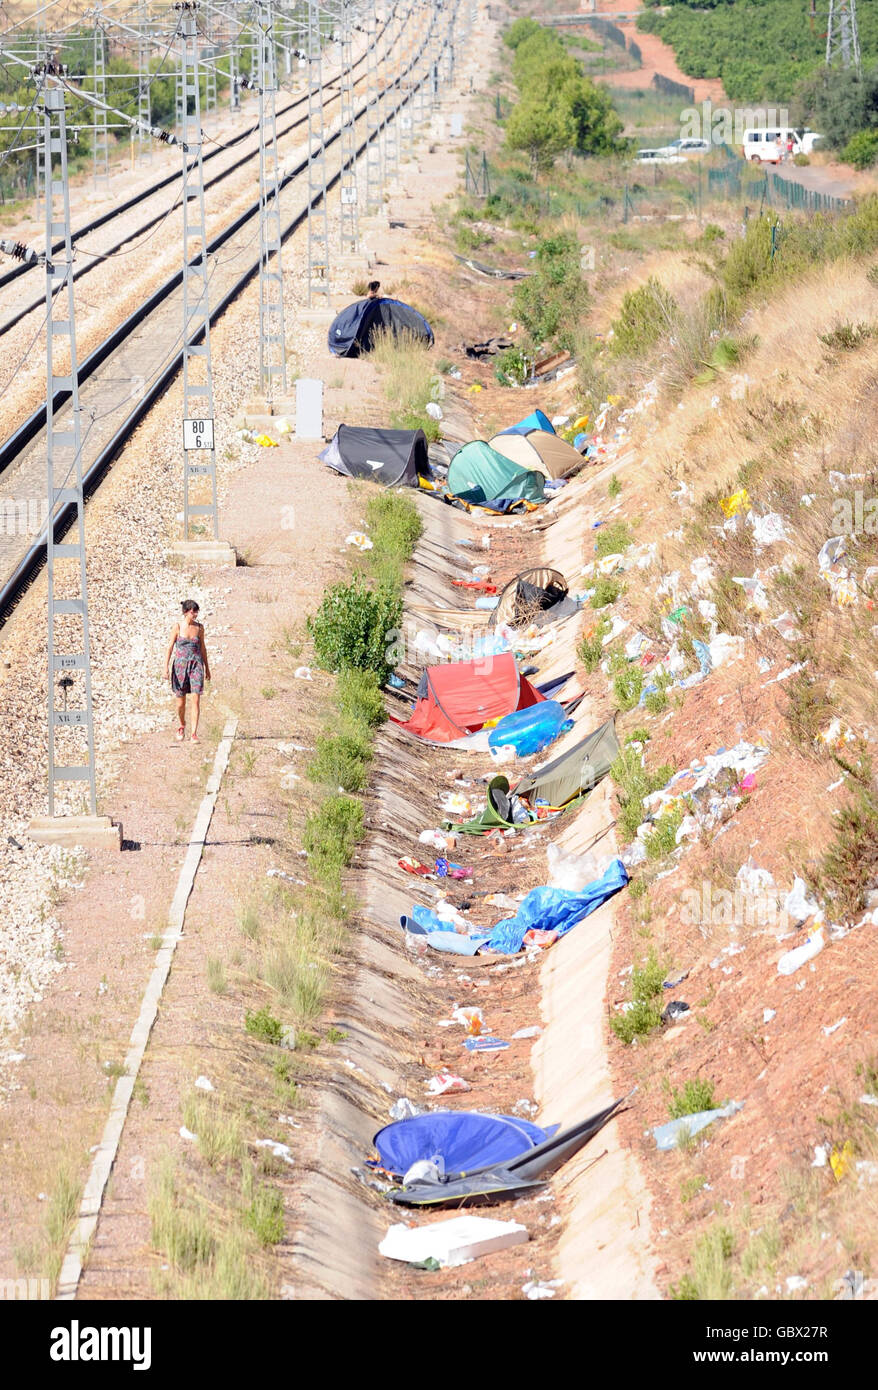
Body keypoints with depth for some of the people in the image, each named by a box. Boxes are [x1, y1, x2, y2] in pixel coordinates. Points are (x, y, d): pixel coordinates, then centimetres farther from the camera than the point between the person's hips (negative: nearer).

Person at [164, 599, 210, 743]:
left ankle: (194, 734, -11)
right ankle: (181, 726, 35)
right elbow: (170, 647, -3)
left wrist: (207, 668, 18)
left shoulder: (199, 627, 4)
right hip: (180, 665, -1)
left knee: (196, 700, -11)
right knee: (180, 702, 7)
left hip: (196, 666, 1)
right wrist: (166, 668, -11)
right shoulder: (178, 627, -4)